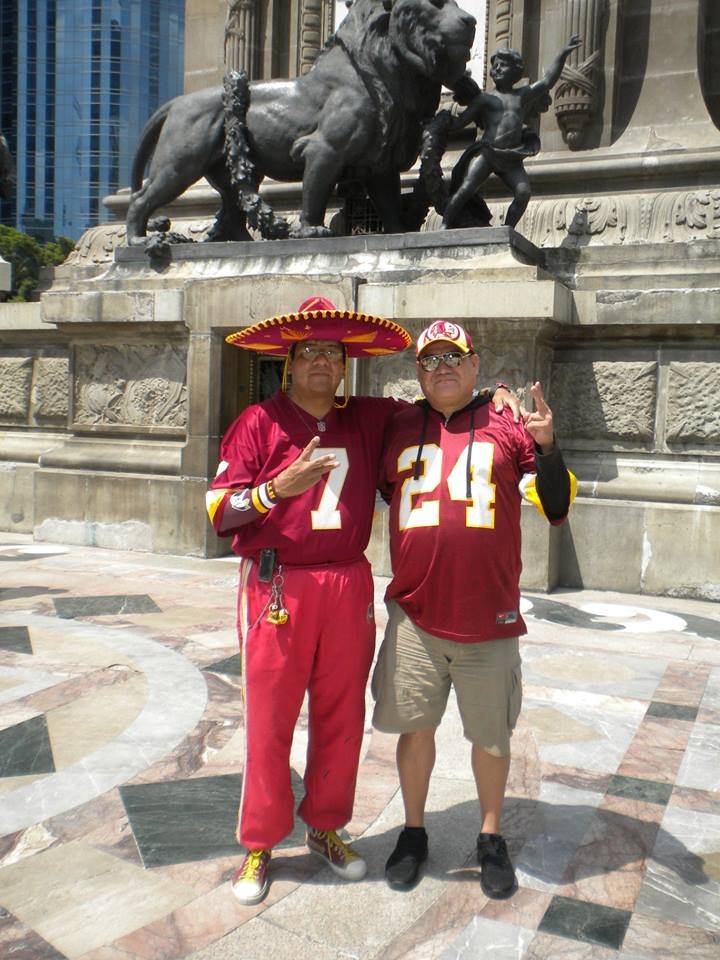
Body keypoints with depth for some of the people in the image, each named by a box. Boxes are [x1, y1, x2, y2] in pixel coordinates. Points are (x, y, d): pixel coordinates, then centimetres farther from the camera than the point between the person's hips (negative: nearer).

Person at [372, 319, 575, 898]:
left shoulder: (507, 423, 0)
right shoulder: (399, 427, 7)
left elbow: (557, 508, -4)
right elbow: (374, 490, 22)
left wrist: (547, 447, -18)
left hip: (490, 616, -1)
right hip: (415, 615, 2)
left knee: (492, 735, 13)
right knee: (415, 727, 11)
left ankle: (491, 839, 35)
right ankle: (414, 834, 33)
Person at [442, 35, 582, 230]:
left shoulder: (524, 95, 19)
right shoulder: (485, 98, 13)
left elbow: (548, 80, 15)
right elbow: (460, 121, 11)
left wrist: (563, 53, 9)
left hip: (511, 159, 3)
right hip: (486, 153, -3)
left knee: (523, 192, -16)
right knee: (465, 189, -18)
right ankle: (445, 228, -15)